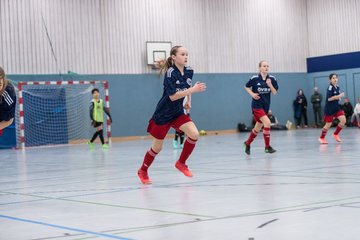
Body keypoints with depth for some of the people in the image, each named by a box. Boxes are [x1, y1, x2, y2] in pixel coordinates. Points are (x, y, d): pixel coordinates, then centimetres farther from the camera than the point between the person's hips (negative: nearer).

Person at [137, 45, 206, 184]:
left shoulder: (189, 71, -2)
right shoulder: (170, 73, -21)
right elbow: (173, 96, -28)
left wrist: (189, 100, 8)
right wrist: (193, 90, -31)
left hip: (177, 113, 6)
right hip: (163, 114, -5)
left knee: (194, 134, -18)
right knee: (157, 147, 5)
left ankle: (181, 163, 1)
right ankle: (143, 171, 29)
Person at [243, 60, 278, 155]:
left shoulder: (272, 79, -3)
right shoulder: (254, 78, -10)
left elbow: (274, 92, 0)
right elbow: (246, 87, 6)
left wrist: (270, 85, -17)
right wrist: (252, 94, -10)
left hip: (266, 106, 5)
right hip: (257, 105, -5)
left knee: (258, 127, 15)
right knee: (267, 123, -21)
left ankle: (247, 143, 38)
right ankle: (267, 147, -10)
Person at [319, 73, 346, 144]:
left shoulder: (337, 87, 6)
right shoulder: (330, 87, -17)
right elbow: (329, 98, -24)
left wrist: (339, 97, 2)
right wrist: (339, 96, -24)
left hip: (336, 107, 7)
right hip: (329, 108, -7)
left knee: (343, 120, -9)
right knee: (328, 124, 3)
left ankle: (335, 134, 10)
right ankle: (322, 138, 25)